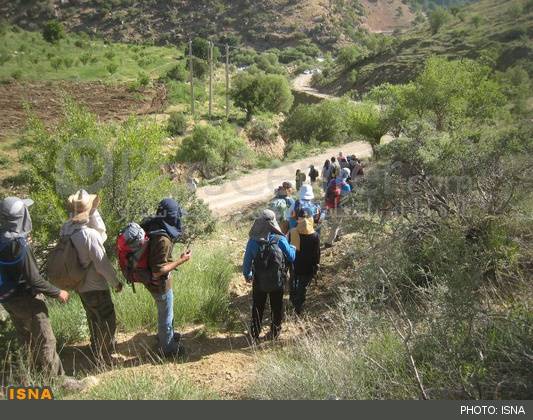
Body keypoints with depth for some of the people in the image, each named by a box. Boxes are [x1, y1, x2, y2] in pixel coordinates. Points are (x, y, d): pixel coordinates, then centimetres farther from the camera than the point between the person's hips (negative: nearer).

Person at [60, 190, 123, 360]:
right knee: (108, 320, 13)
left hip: (79, 284, 8)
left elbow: (102, 235, -3)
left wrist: (94, 213, -14)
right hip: (95, 286, -8)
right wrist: (116, 282, -10)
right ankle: (104, 354, 28)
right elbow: (103, 265, -25)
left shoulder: (65, 229, -8)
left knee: (93, 317, 28)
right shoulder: (89, 234, -32)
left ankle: (96, 348, 47)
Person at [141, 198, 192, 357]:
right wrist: (181, 260, -23)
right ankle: (168, 347, 35)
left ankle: (165, 335, 53)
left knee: (164, 311, 30)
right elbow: (158, 271, -31)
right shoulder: (163, 239, -35)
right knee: (166, 315, 14)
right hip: (160, 284, -9)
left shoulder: (152, 226, -7)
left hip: (152, 279, 9)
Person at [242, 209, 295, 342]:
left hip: (259, 281, 1)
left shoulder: (253, 241, -15)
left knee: (257, 308, 18)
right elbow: (291, 257, -6)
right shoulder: (280, 240, -18)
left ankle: (254, 335, 27)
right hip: (277, 281, 0)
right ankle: (275, 332, 34)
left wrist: (247, 275, 13)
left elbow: (247, 261, -6)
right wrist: (293, 248, 16)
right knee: (276, 308, 20)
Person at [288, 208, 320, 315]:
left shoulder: (292, 232, -16)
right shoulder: (315, 236, -20)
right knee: (303, 288, 13)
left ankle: (293, 302, 47)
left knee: (293, 284, 26)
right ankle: (298, 309, 24)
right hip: (307, 267, -2)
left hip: (294, 265, 2)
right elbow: (317, 253, -11)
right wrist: (316, 266, 4)